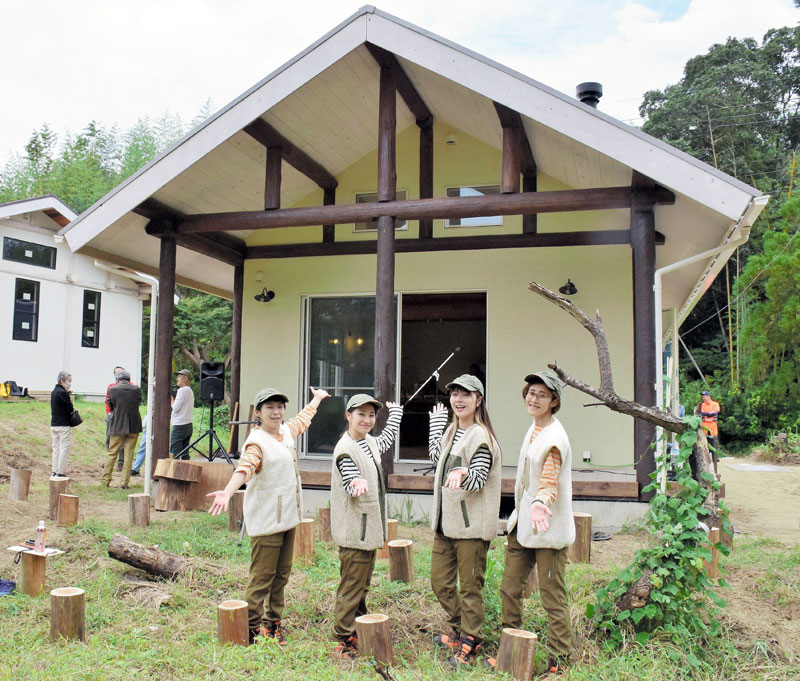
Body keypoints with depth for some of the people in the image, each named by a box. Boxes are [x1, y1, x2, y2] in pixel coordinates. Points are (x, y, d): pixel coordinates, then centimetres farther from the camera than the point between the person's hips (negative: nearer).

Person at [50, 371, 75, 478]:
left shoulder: (53, 392, 13)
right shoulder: (63, 393, -16)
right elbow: (70, 409, -15)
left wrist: (68, 395, 3)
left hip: (53, 424, 9)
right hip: (63, 425, -9)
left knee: (56, 448, 14)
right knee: (64, 449, -3)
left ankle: (54, 472, 17)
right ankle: (60, 473, -2)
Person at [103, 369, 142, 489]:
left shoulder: (113, 389, -6)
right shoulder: (137, 389, -3)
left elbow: (110, 406, 4)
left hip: (117, 426, -1)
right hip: (133, 426, 1)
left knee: (112, 453, 11)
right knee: (129, 454, 6)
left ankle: (105, 480, 15)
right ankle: (124, 482, 6)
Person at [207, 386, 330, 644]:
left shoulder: (286, 431, 9)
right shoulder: (257, 442, -15)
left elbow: (304, 417, 31)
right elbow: (244, 468, -34)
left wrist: (317, 398, 47)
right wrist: (227, 492, -52)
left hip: (288, 516, 8)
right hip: (265, 520, -8)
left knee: (281, 574, 15)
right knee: (262, 577, -2)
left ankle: (273, 623, 27)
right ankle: (252, 629, 11)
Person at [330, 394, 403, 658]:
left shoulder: (370, 442, 9)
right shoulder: (345, 450, -17)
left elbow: (388, 438, 32)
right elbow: (352, 489, -22)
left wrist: (395, 410, 39)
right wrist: (359, 484, -44)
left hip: (370, 527, 9)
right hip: (353, 530, -9)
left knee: (363, 585, 18)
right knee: (351, 586, -2)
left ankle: (358, 632, 29)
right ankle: (343, 639, 9)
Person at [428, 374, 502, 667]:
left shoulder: (481, 437, -14)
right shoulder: (453, 431, 12)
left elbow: (478, 481, -17)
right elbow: (436, 456, 30)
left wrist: (463, 473, -38)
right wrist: (437, 421, 27)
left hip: (471, 524, -9)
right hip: (445, 520, 9)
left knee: (470, 586, 2)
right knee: (440, 581, 17)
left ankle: (470, 642, 18)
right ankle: (459, 629, 37)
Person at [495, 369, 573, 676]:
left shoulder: (554, 438, -17)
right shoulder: (534, 428, 10)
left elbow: (549, 483, -21)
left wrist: (539, 504, -41)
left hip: (547, 527, -9)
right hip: (522, 523, 9)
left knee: (553, 597, 1)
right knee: (509, 588, 15)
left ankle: (559, 659, 15)